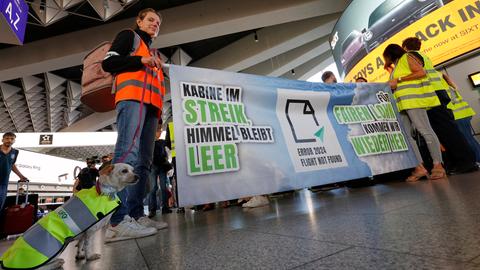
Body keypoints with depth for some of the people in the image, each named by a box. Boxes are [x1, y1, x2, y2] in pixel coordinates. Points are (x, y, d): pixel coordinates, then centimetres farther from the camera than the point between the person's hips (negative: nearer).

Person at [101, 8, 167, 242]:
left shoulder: (152, 52, 36)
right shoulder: (129, 36, 17)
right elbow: (108, 63, 3)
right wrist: (141, 61, -7)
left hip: (150, 105, 8)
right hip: (132, 98, -8)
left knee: (143, 161, -2)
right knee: (128, 151, -22)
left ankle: (136, 215, -2)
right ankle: (118, 221, -26)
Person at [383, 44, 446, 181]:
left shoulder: (406, 57, 7)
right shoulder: (397, 67, 29)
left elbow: (421, 72, -6)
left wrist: (398, 80, -9)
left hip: (413, 100, -8)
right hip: (404, 104, 8)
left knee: (424, 130, -12)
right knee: (405, 134, -3)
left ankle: (438, 166, -9)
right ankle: (419, 167, -4)